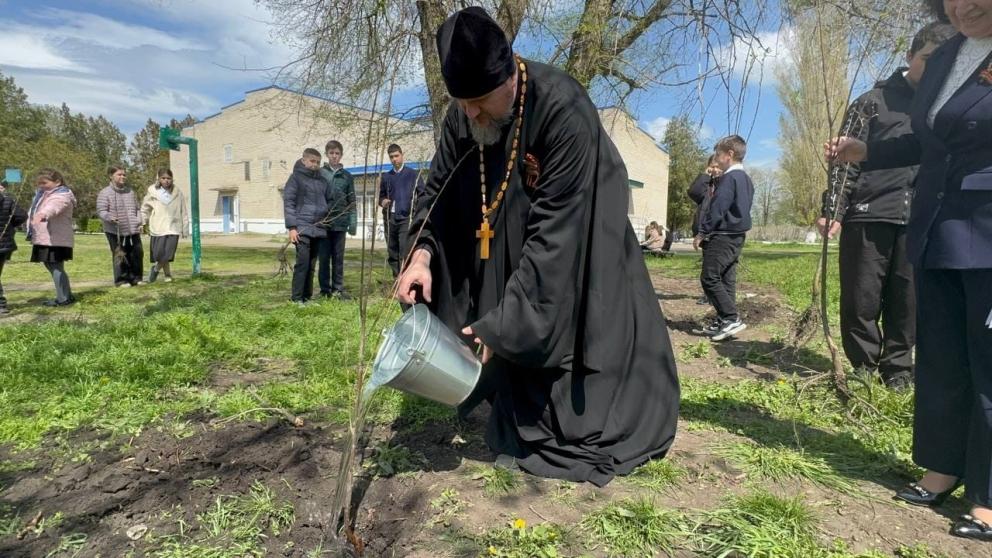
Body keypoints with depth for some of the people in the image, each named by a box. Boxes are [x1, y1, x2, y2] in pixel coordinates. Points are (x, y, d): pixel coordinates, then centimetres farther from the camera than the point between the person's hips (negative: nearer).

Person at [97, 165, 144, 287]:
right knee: (120, 256, -3)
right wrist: (110, 218, -27)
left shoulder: (130, 191, 16)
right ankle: (121, 280, 6)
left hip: (133, 231, 5)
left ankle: (136, 277, 17)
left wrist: (139, 222, 10)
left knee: (137, 254, 6)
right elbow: (101, 211, -7)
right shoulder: (105, 193, -2)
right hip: (115, 232, -5)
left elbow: (137, 209, 23)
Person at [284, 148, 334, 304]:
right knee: (303, 261, -11)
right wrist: (292, 227, -13)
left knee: (312, 264, 8)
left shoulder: (322, 181, 15)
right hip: (302, 228, -5)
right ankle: (296, 297, -4)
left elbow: (330, 200, 26)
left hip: (319, 228, 5)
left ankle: (307, 296, 15)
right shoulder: (296, 177, 0)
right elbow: (288, 202, -6)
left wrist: (327, 215, 7)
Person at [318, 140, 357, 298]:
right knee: (324, 257, 3)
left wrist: (353, 223, 1)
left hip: (340, 222, 2)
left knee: (338, 257, 6)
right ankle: (325, 289, 11)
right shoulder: (319, 173, 3)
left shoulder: (347, 176, 9)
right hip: (323, 221, -1)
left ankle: (338, 289, 13)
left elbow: (351, 202, 8)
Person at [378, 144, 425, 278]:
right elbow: (381, 195, 21)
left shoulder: (413, 174, 4)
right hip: (390, 218, 4)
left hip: (406, 218, -4)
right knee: (392, 251, 8)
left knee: (405, 252, -12)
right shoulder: (386, 177, 15)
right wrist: (382, 201, -1)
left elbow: (422, 194, 3)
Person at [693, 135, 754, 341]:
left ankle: (731, 318, -10)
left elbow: (717, 209, -19)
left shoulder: (729, 178, -15)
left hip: (722, 236, -10)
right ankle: (724, 321, 13)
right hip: (736, 236, 10)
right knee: (726, 280, 10)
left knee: (709, 278, -8)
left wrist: (702, 233, -14)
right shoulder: (746, 179, 16)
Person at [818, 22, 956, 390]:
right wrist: (833, 212, -8)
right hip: (869, 215, -2)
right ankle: (864, 371, 16)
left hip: (921, 222, 3)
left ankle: (897, 374, 18)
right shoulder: (873, 101, 8)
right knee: (861, 302, 1)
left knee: (908, 304, 5)